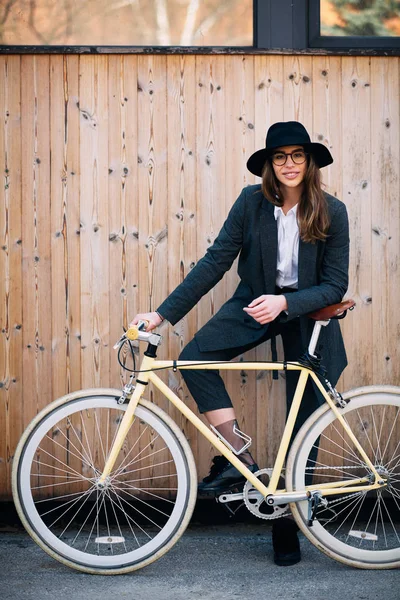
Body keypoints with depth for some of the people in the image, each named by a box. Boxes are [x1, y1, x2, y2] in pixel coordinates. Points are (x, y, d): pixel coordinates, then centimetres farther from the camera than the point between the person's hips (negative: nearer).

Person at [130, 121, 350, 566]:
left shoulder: (331, 212, -15)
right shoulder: (252, 201, -12)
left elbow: (335, 285, -13)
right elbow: (215, 261, -12)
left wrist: (285, 303, -30)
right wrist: (164, 313, -18)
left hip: (305, 311, -1)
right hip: (255, 300, 2)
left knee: (305, 420, 3)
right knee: (194, 357, -24)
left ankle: (287, 521, 19)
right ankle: (238, 455, -13)